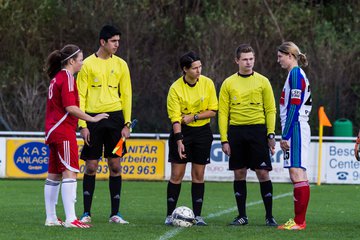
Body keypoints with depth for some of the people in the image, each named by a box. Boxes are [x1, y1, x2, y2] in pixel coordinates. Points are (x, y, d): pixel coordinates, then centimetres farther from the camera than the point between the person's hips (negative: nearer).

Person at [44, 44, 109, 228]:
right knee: (70, 172, -13)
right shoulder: (67, 78, -12)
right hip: (64, 132, -10)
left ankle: (51, 218, 15)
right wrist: (92, 119, -15)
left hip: (53, 130, 10)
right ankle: (70, 219, -19)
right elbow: (70, 107, -20)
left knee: (54, 174, 12)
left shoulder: (56, 78, 17)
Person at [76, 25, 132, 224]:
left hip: (115, 117, 2)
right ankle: (86, 213, 7)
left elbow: (126, 95, 10)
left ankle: (115, 213, 8)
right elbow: (81, 96, 0)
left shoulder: (120, 64, 8)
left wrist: (127, 124, 1)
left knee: (115, 166, 2)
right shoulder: (88, 64, 0)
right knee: (91, 166, 0)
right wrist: (83, 125, -7)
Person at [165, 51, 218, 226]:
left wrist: (194, 117, -15)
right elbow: (175, 118, -15)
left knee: (198, 175, 3)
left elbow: (213, 111, -2)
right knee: (177, 174, -4)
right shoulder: (175, 88, -12)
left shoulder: (207, 83, -5)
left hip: (202, 131, 2)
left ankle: (197, 215, 7)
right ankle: (170, 215, 3)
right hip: (182, 132, -2)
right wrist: (179, 141, -23)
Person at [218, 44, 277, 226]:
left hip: (257, 130, -2)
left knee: (263, 173, -5)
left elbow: (270, 110, 4)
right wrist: (224, 139, -1)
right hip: (235, 131, 2)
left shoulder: (262, 81, 4)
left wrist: (271, 134, -6)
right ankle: (242, 216, 12)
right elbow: (223, 112, 6)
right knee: (239, 174, 4)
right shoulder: (228, 83, 7)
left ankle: (269, 216, 1)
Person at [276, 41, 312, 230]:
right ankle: (298, 220, 11)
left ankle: (300, 222, -14)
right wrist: (286, 135, 22)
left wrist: (285, 135, -17)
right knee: (297, 175, 10)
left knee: (297, 174, -12)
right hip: (297, 129, 10)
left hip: (295, 129, -10)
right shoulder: (296, 74, 19)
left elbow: (294, 108, -17)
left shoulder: (295, 74, -12)